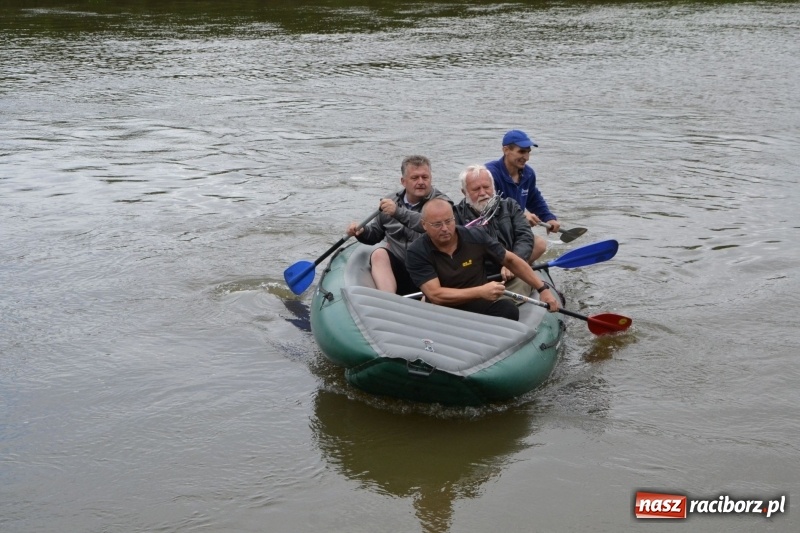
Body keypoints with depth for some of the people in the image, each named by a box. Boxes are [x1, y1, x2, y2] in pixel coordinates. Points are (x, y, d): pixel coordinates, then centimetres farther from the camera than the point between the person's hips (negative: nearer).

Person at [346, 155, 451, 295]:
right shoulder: (390, 203, 12)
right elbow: (375, 233, 22)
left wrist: (399, 212, -33)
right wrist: (361, 231, -2)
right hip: (397, 268, 3)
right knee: (379, 254, -25)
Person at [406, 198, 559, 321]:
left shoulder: (475, 236, -3)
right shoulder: (417, 253, -9)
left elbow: (510, 260, 10)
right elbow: (435, 295, -18)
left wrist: (542, 288, 7)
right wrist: (481, 292, -25)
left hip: (481, 308, 2)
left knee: (508, 308, -28)